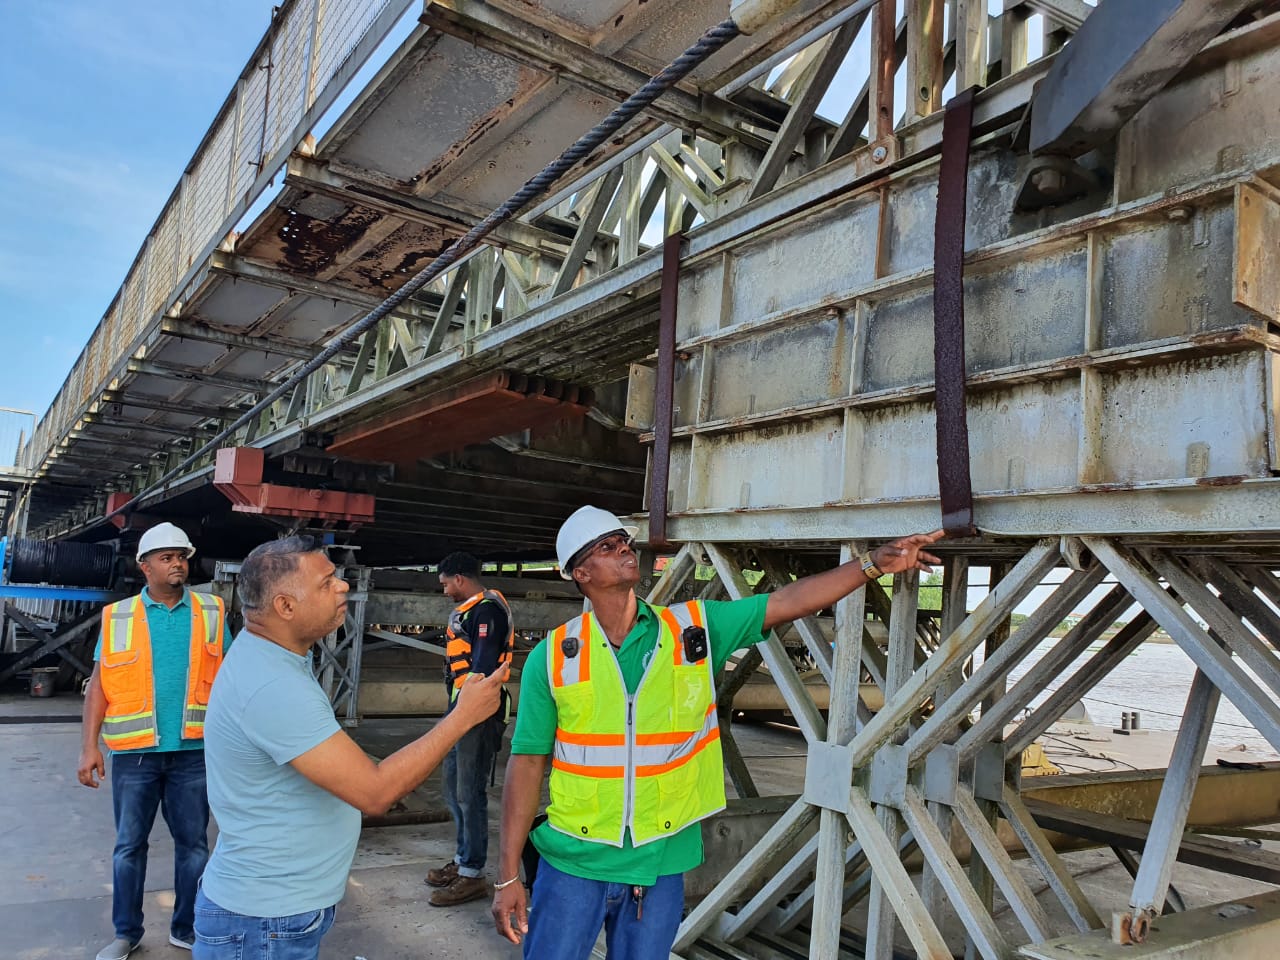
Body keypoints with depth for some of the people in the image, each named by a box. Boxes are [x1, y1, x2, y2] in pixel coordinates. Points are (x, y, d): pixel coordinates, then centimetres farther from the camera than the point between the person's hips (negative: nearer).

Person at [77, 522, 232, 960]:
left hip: (193, 750, 0)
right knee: (129, 844, 11)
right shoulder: (118, 617, 1)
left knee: (193, 843, 10)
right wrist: (89, 746, -5)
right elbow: (99, 683, 1)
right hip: (135, 752, 0)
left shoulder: (211, 612, 1)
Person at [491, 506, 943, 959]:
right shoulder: (552, 655, -7)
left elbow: (789, 602, -6)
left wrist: (874, 563, -15)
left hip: (660, 863, 2)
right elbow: (528, 762, -4)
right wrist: (508, 875, -4)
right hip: (573, 862, -1)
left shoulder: (695, 628, -4)